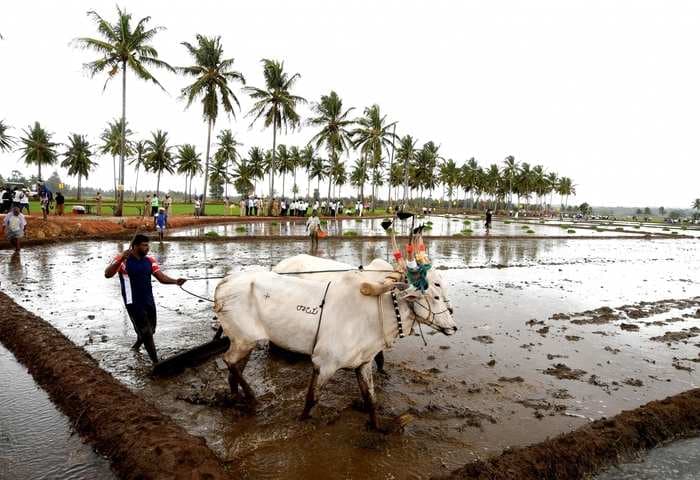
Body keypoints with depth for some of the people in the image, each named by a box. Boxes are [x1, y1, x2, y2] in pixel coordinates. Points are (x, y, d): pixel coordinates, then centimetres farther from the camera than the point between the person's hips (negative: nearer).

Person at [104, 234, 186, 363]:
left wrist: (176, 281, -21)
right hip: (134, 303, -6)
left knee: (150, 330, 21)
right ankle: (156, 363, 5)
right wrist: (121, 259, -39)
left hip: (149, 301, 6)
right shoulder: (123, 260, -12)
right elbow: (107, 274, -25)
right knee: (146, 333, -5)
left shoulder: (150, 260, 3)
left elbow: (161, 277, -2)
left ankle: (136, 346, 51)